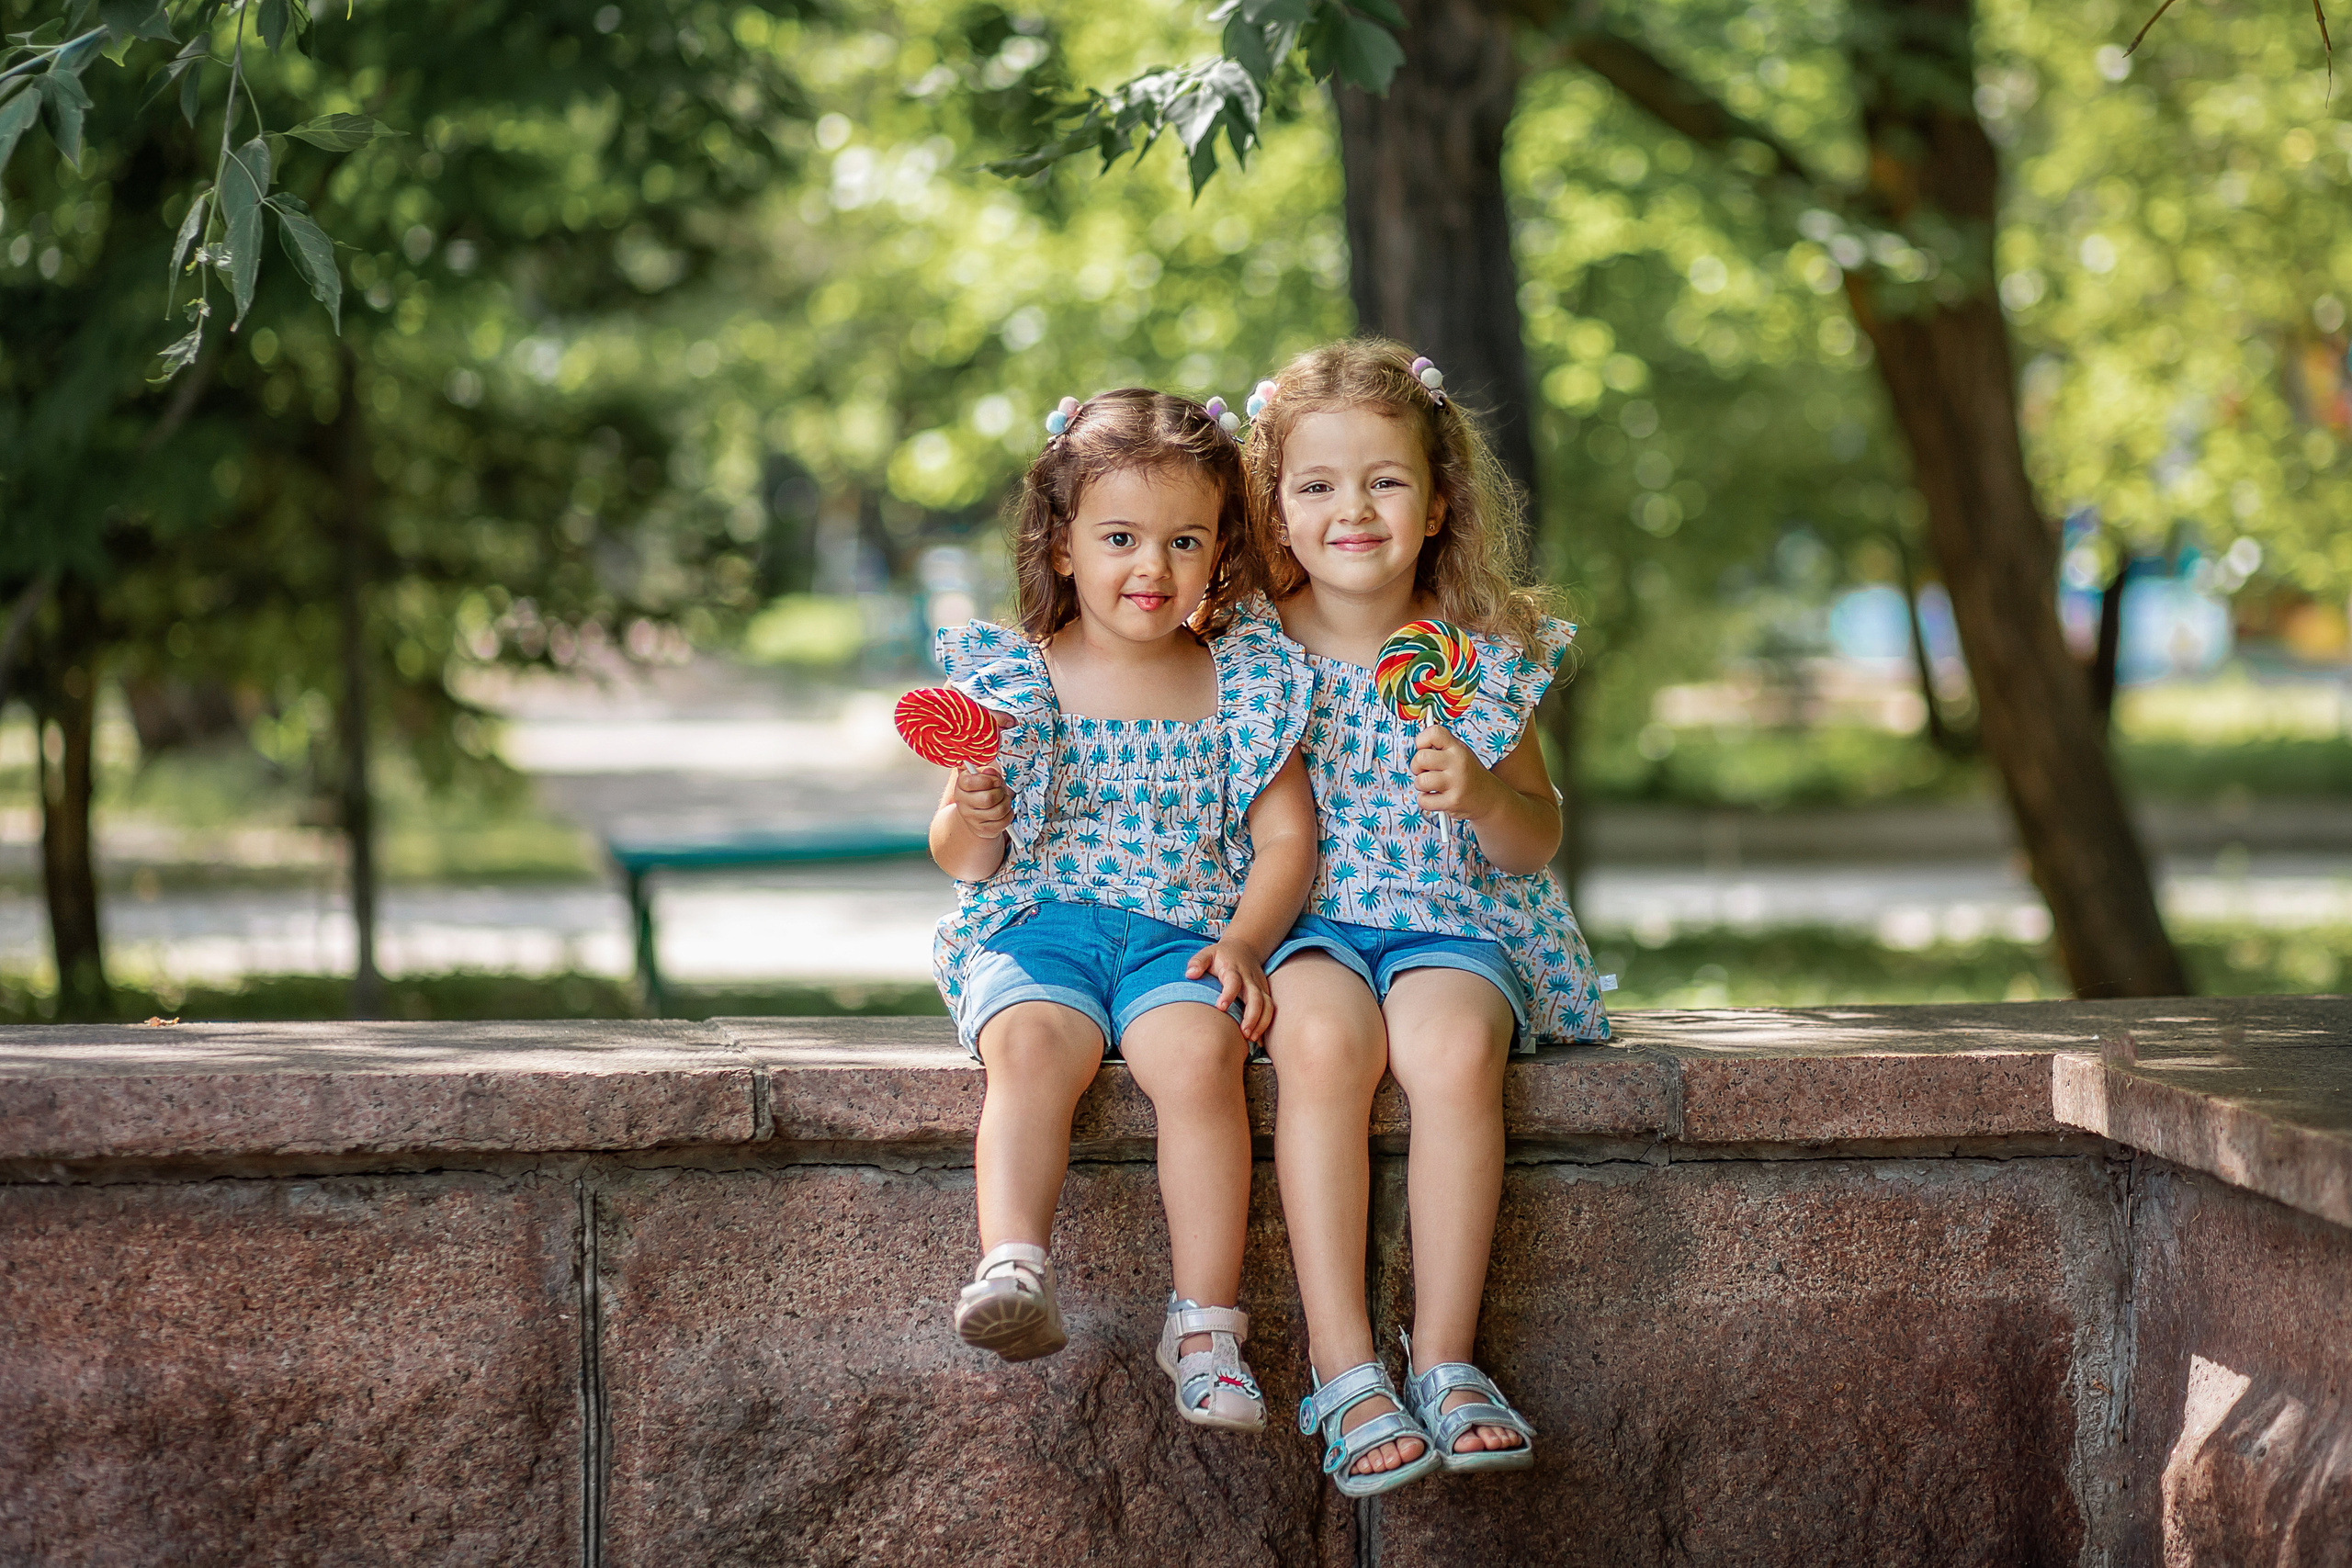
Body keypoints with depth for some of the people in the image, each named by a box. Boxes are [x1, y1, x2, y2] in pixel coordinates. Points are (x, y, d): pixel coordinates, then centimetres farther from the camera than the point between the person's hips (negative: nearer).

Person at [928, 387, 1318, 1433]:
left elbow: (1285, 839, 6)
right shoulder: (1010, 679, 6)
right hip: (1034, 925, 0)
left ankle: (1205, 1324, -27)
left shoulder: (1244, 687, 8)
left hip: (1181, 936, 0)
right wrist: (973, 818, -17)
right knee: (1031, 1046, -33)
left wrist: (1244, 944, -11)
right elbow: (962, 862, 7)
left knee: (1199, 1054, -31)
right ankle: (1014, 1271, -43)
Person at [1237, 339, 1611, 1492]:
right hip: (1305, 921, 0)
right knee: (1323, 1039, -34)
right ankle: (1343, 1371, -30)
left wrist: (1482, 796, -16)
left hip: (1453, 920, 0)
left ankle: (1443, 1359, -25)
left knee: (1453, 1046, -33)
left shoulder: (1481, 653, 3)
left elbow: (1538, 843, 6)